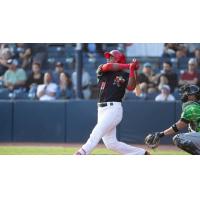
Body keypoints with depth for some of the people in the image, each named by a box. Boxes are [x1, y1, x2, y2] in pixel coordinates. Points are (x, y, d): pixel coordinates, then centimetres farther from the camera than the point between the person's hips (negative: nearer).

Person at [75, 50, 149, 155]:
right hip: (101, 109, 6)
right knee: (111, 143, 4)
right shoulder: (102, 70, 14)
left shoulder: (124, 75, 5)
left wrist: (132, 69, -19)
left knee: (96, 133, -19)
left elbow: (131, 87, -13)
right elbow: (108, 66, -8)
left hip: (114, 108, -6)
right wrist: (128, 65, -7)